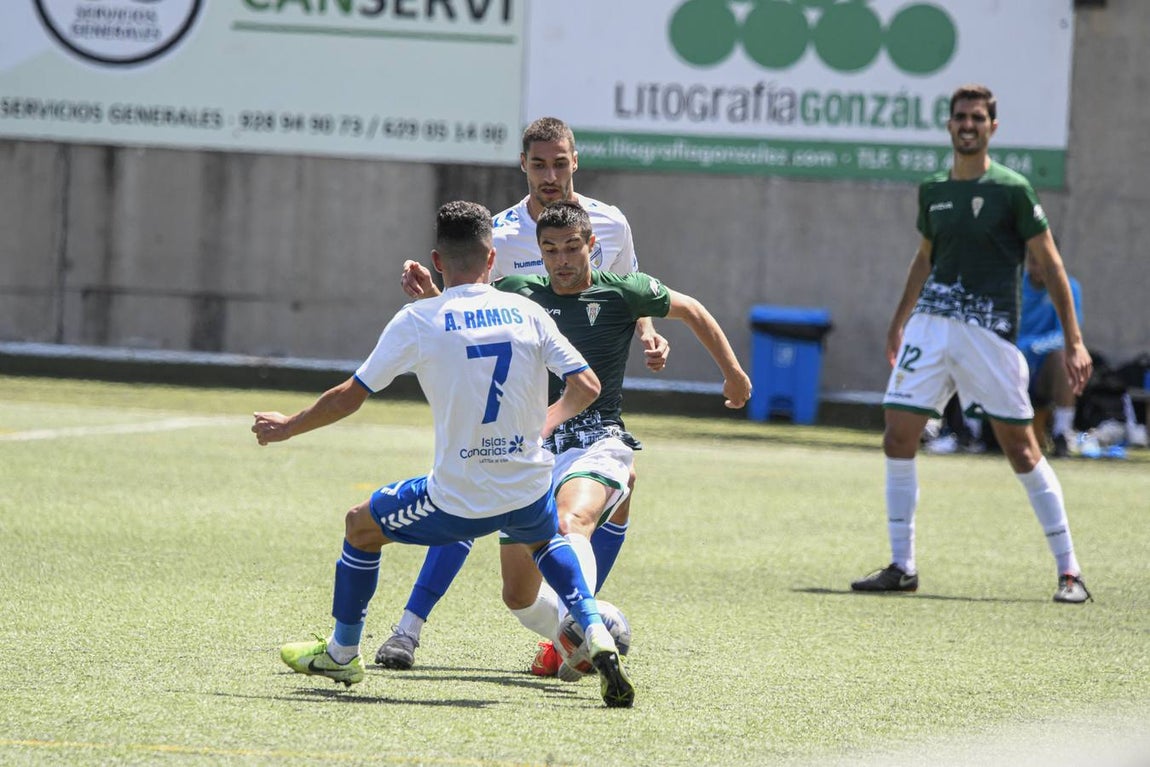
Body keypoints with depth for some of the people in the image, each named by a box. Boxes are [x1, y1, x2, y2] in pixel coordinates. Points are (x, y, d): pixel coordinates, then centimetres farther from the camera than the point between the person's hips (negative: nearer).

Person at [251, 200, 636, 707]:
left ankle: (341, 652, 34)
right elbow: (586, 386, 1)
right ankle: (595, 634, 14)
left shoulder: (417, 320, -7)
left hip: (458, 502, -3)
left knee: (360, 526, 23)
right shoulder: (527, 313, 1)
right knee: (544, 542, 37)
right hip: (528, 490, 3)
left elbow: (349, 398, -1)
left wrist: (286, 428, 15)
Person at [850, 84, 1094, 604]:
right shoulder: (932, 190, 11)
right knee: (897, 438, -3)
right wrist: (898, 322, 31)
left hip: (990, 331, -5)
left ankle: (1069, 571, 2)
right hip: (930, 324, 5)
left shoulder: (1011, 190, -5)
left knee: (1021, 447, -5)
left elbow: (1049, 264, -3)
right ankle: (902, 566, 6)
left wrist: (1073, 340, -8)